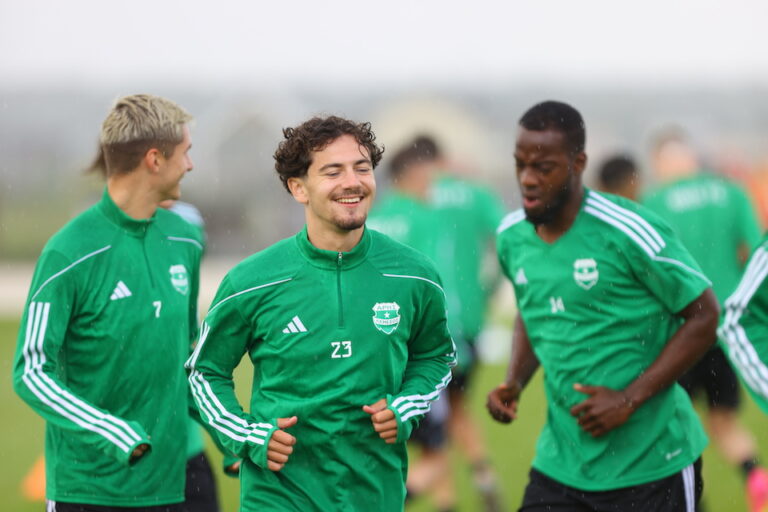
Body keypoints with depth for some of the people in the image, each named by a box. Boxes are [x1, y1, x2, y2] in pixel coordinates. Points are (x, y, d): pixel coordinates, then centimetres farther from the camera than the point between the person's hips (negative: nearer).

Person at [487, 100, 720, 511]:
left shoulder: (628, 232, -16)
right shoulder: (512, 237, 4)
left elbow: (704, 316, -10)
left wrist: (629, 400, -15)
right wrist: (513, 384, 2)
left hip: (652, 463, -5)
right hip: (559, 465, 5)